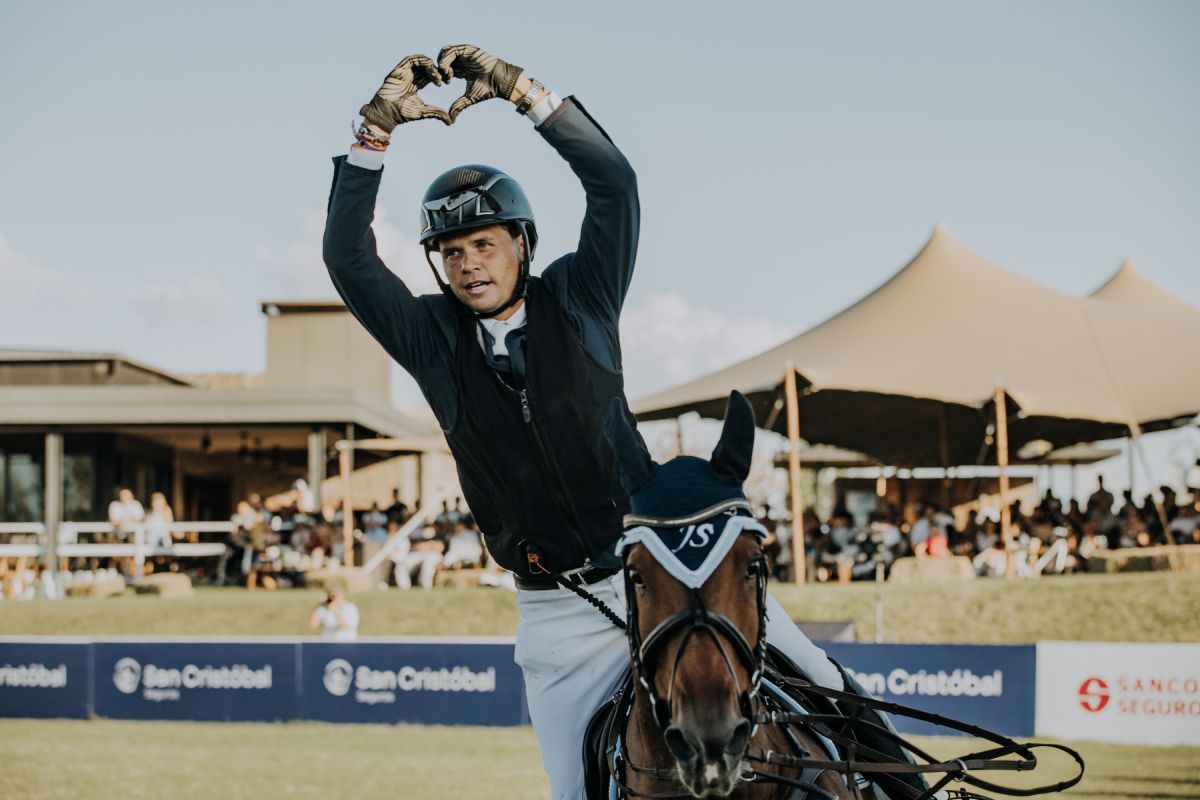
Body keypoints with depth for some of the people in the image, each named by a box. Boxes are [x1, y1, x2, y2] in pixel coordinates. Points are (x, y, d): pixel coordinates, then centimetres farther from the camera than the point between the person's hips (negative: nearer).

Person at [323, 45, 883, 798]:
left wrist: (518, 89, -21)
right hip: (558, 615, 0)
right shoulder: (433, 339, 3)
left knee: (822, 700, -3)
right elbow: (348, 258, -10)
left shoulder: (578, 299, 2)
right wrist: (379, 126, -18)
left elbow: (614, 180, -11)